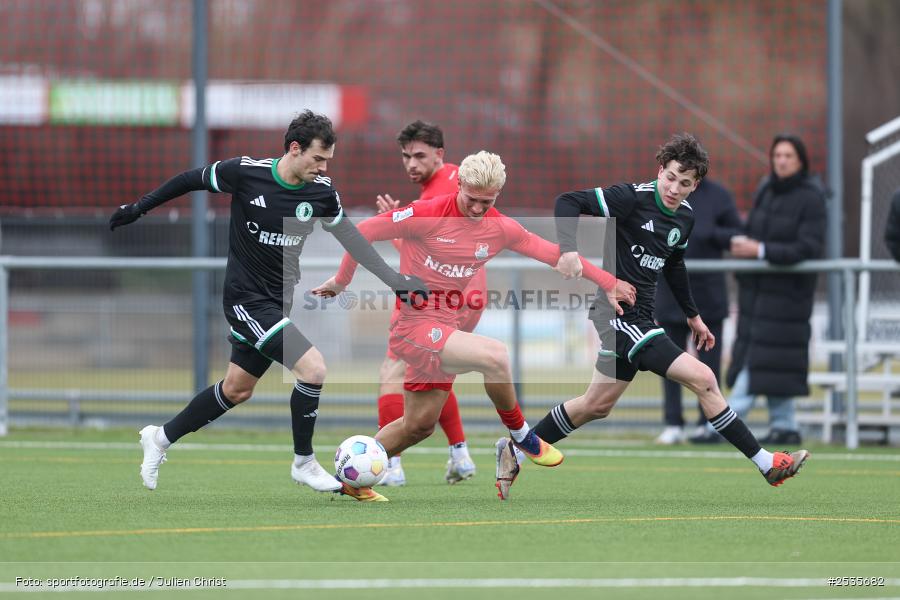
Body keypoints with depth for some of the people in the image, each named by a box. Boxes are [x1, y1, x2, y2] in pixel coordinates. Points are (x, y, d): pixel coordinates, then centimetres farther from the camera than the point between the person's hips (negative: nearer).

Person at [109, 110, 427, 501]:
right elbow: (191, 180, -1)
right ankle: (304, 463, 0)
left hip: (281, 300, 6)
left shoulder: (321, 192, -4)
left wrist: (392, 279, 3)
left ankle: (161, 438, 35)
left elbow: (348, 235, 9)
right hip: (247, 298, -6)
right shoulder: (245, 173, -17)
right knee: (313, 367, -18)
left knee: (237, 390, 16)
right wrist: (140, 207, 7)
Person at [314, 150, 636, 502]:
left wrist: (607, 282, 13)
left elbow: (553, 252, 11)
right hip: (414, 326, -7)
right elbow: (364, 232, -8)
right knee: (495, 355, -27)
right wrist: (341, 281, 2)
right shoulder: (427, 214, -15)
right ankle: (520, 434, -4)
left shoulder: (500, 228, 2)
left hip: (443, 331, 7)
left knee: (418, 426, 12)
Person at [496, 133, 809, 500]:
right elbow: (568, 202, -17)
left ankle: (514, 450, 29)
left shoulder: (685, 217, 9)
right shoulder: (634, 198, -16)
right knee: (703, 379, -12)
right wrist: (568, 250, -31)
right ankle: (765, 463, -7)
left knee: (597, 405, 17)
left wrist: (692, 315, 29)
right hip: (619, 313, -9)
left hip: (639, 316, 9)